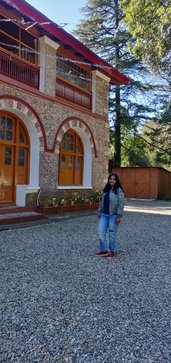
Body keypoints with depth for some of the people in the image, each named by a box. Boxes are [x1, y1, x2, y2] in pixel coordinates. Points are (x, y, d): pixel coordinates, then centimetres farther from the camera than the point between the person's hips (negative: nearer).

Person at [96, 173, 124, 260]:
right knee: (101, 232, 2)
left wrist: (119, 216, -16)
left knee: (112, 234, 5)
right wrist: (99, 211, 13)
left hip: (113, 216, -6)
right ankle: (104, 250, 18)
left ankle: (112, 251, 23)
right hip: (104, 215, 6)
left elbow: (121, 204, -13)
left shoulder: (119, 190, -9)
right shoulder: (105, 189, 10)